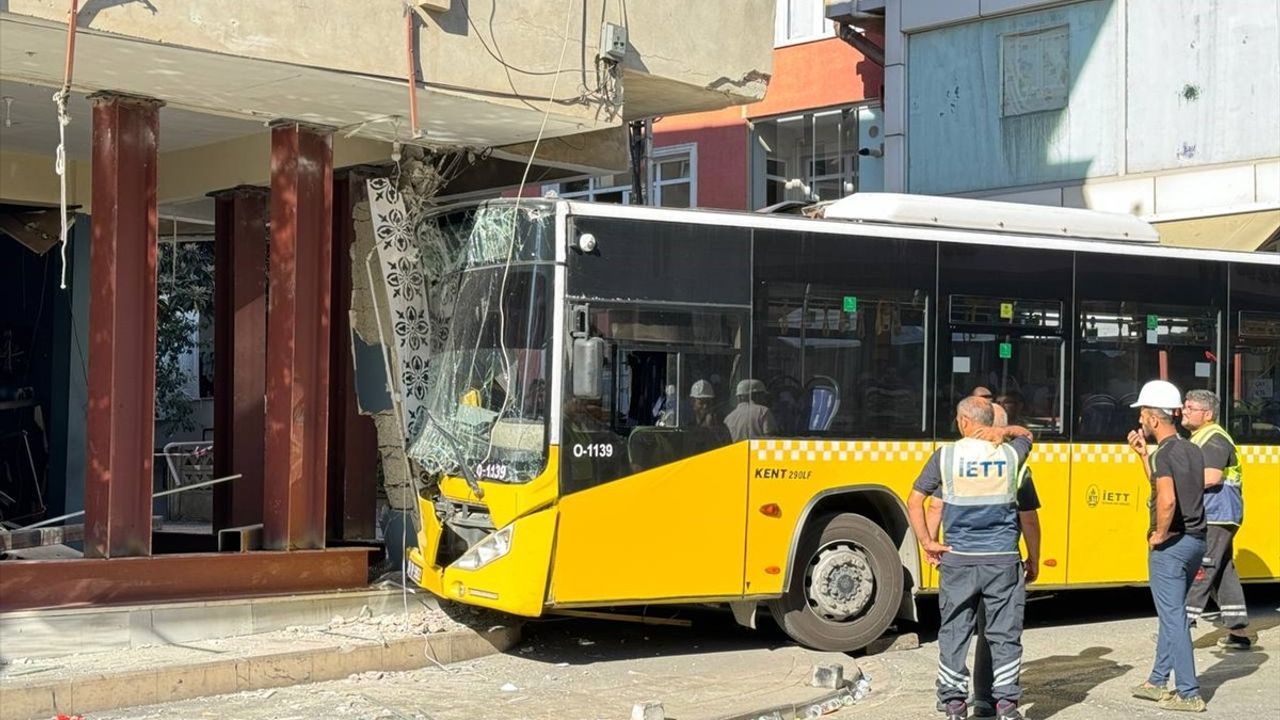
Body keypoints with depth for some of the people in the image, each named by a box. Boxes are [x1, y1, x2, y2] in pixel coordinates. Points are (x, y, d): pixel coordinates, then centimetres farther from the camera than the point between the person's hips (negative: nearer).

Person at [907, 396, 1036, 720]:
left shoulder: (946, 455, -3)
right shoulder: (1010, 454, 1)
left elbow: (915, 500, -2)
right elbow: (1026, 434, 26)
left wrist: (927, 542, 3)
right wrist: (1004, 432, 7)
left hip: (959, 559, -1)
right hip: (1003, 559, 1)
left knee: (954, 632, 10)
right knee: (1005, 634, 8)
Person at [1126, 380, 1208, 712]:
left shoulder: (1164, 454, -17)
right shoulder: (1192, 450, 10)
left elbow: (1166, 499, -31)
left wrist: (1159, 534, -17)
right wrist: (1143, 454, 19)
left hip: (1171, 544, -9)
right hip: (1196, 541, 9)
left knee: (1174, 617, -3)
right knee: (1171, 613, 19)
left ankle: (1188, 694, -1)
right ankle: (1158, 682, 29)